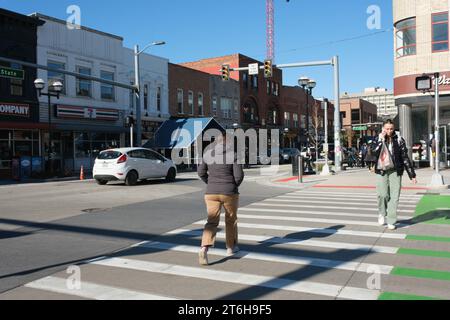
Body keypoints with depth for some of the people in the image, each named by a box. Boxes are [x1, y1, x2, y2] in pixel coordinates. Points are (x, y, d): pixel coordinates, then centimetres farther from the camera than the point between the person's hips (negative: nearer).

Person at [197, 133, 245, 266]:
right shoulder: (233, 155, -7)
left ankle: (204, 248, -19)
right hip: (229, 193, -2)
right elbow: (239, 175, -11)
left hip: (211, 193, 2)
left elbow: (201, 172, 8)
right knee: (231, 219, 19)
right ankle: (231, 247, 31)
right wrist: (235, 185, 8)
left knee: (212, 222, 2)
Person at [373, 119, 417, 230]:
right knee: (383, 194, -9)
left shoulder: (399, 140, 1)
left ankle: (391, 221, 8)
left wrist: (412, 174, 1)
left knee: (394, 197, -2)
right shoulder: (378, 139, 4)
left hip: (395, 171, 0)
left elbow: (405, 158, 2)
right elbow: (374, 153, -13)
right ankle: (382, 214, 19)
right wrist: (381, 139, -15)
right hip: (382, 171, 0)